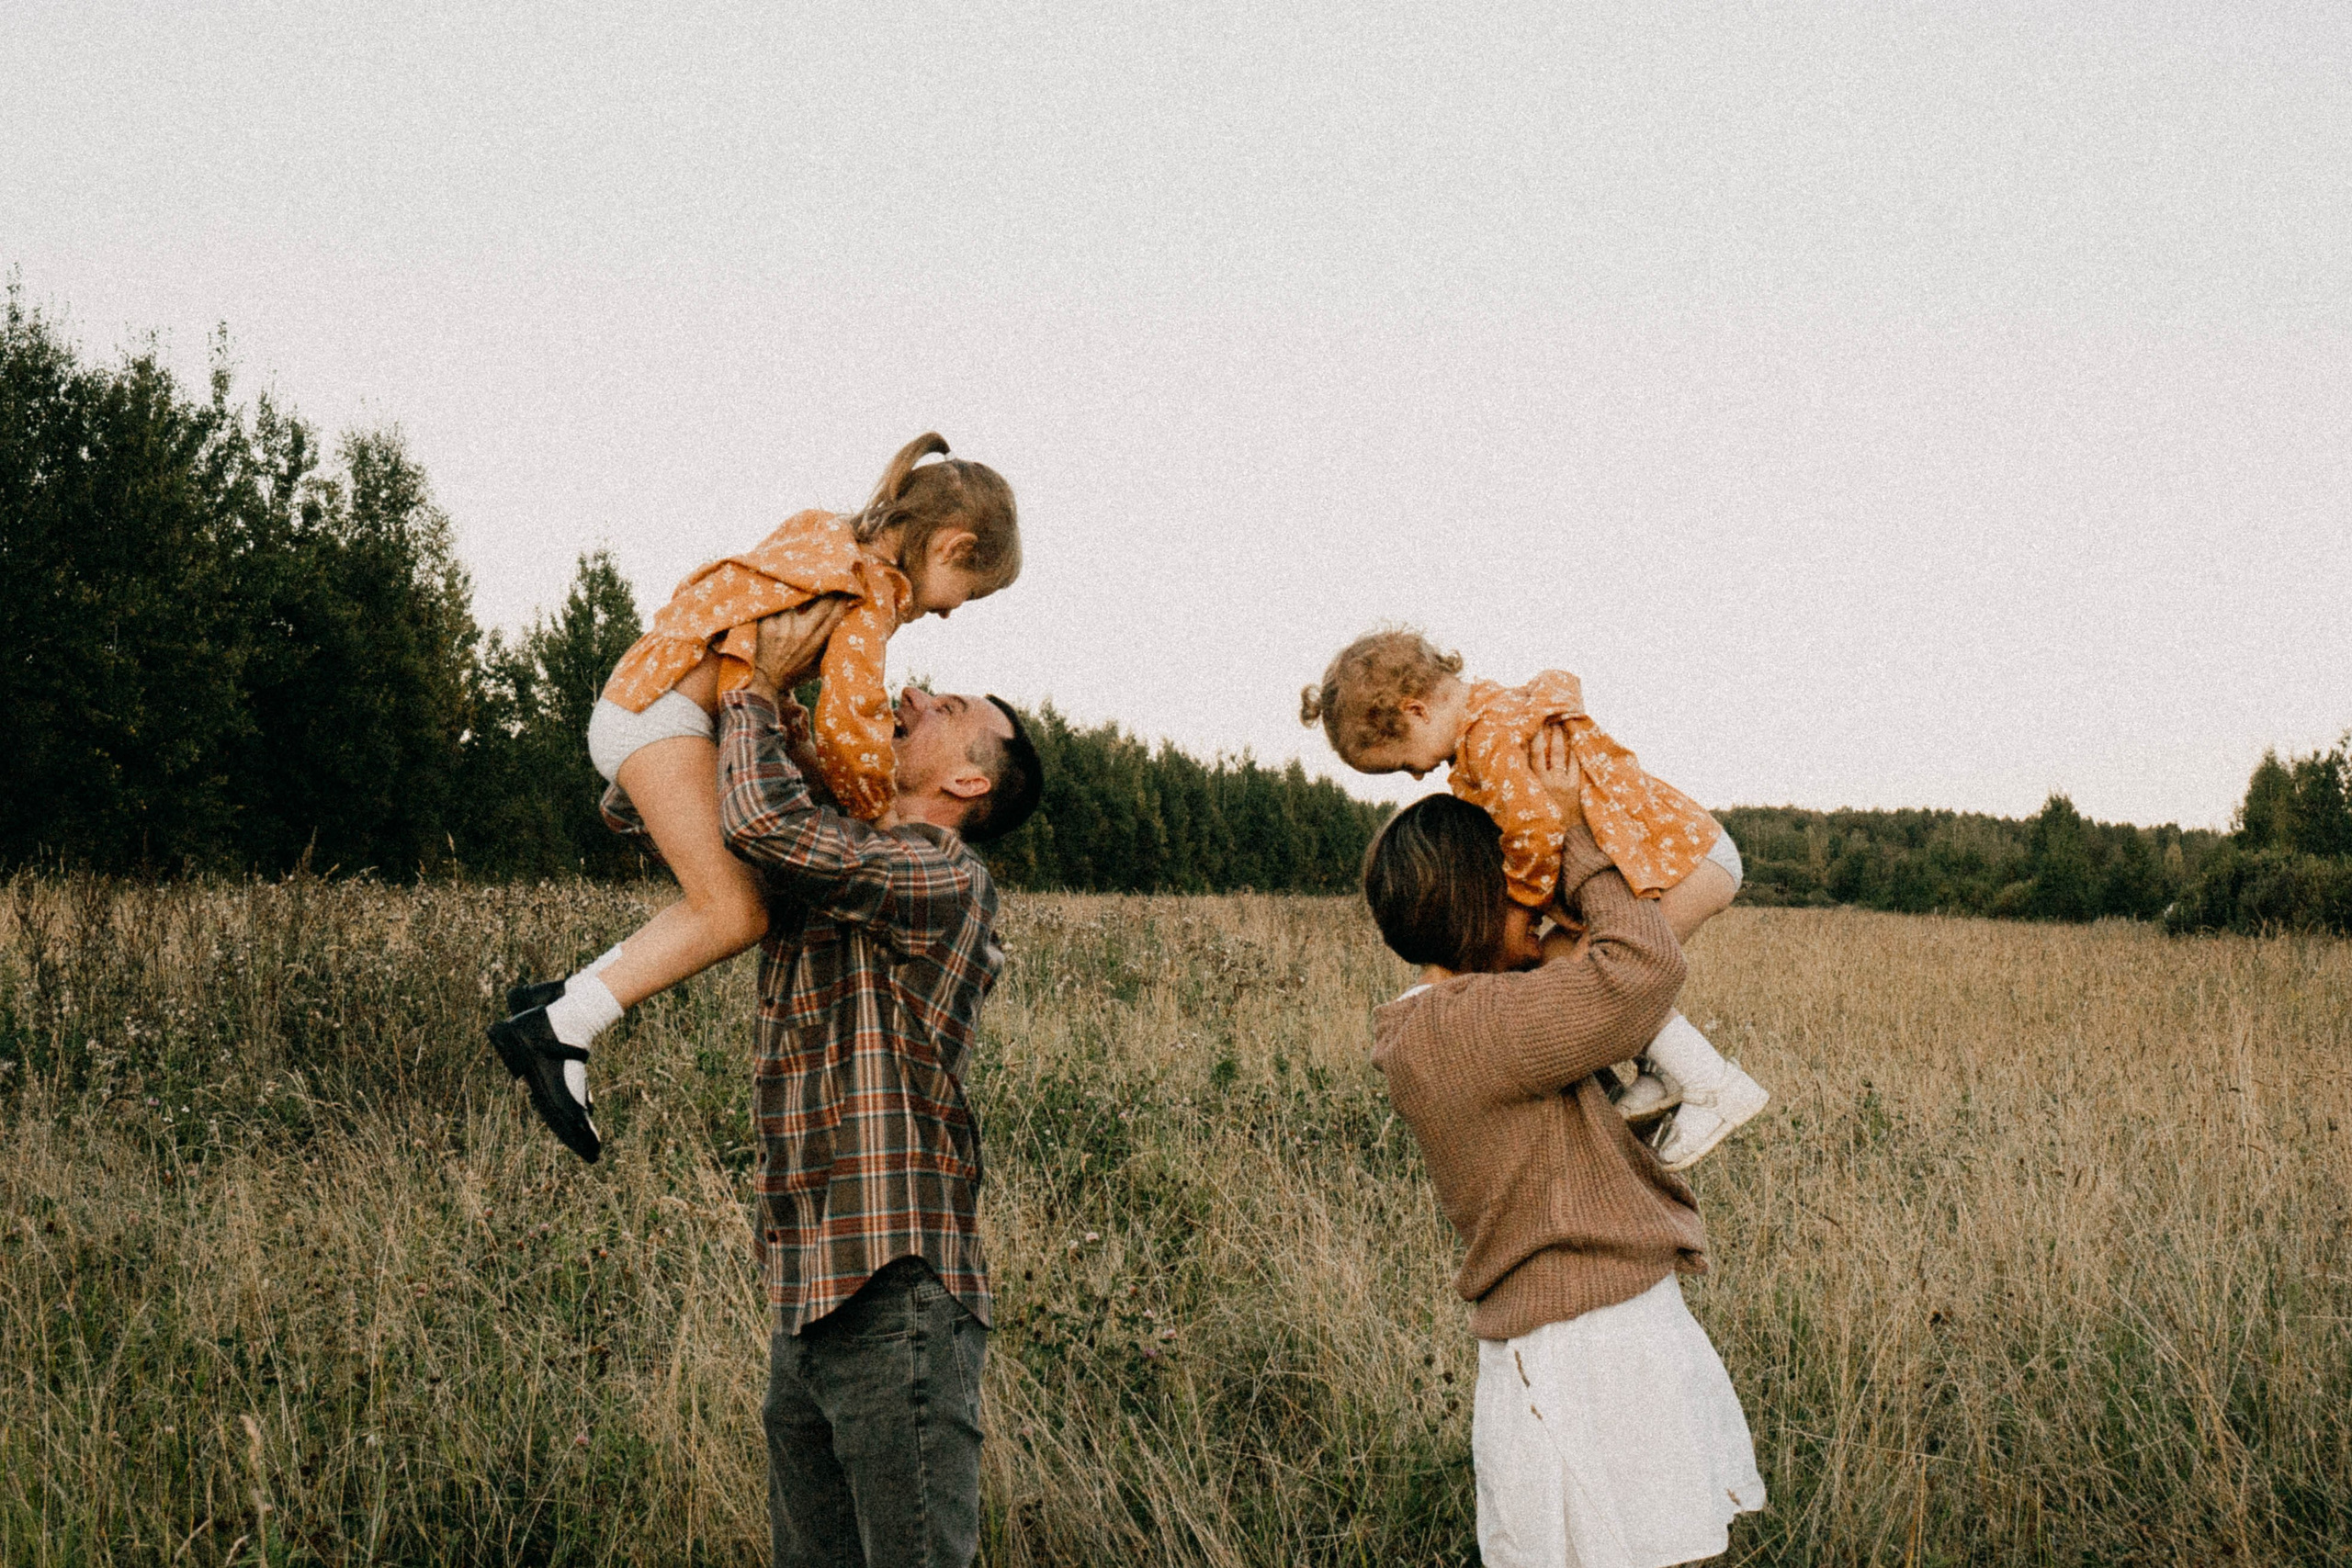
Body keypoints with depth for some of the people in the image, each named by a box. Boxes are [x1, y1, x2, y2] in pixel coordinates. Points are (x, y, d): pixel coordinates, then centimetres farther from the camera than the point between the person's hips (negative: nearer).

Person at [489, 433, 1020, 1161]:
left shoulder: (829, 537, 17)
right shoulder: (874, 587, -11)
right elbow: (846, 722, -20)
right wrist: (874, 814, -6)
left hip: (636, 709, 10)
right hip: (659, 712, -10)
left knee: (736, 900, 9)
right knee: (733, 912, -16)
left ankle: (562, 998, 7)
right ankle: (552, 1030, -16)